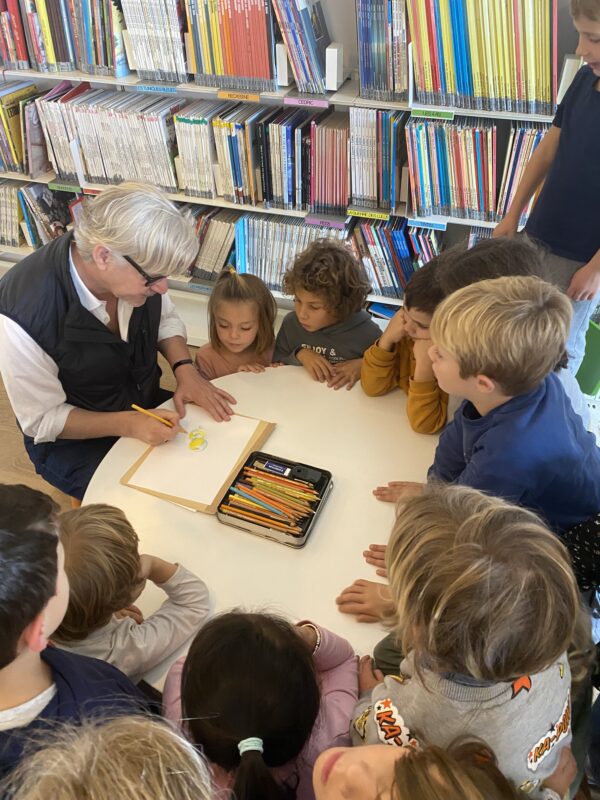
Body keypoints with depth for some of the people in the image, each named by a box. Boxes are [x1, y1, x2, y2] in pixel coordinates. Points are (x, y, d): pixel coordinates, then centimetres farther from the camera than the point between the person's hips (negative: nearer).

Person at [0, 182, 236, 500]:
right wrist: (126, 425, -30)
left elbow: (165, 319, 3)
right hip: (77, 442, -5)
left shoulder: (138, 265, -20)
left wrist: (185, 368, -14)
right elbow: (41, 420, -20)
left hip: (149, 407, 5)